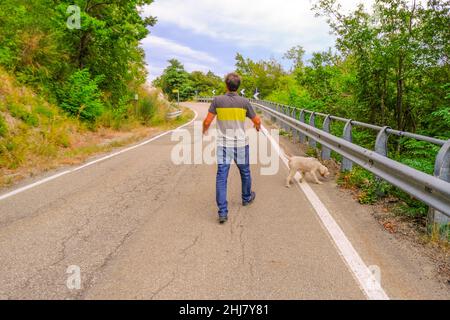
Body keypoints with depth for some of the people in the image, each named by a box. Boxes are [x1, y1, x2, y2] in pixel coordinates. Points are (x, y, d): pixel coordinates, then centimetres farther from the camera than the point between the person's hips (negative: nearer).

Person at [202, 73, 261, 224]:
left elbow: (207, 122, -6)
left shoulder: (217, 100, -6)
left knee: (221, 177, 0)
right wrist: (258, 127, 27)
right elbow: (257, 121, 3)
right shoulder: (244, 102, -5)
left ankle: (222, 212, -5)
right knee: (245, 172, 22)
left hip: (223, 145, 0)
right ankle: (247, 198, 43)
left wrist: (204, 130, 17)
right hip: (241, 144, 1)